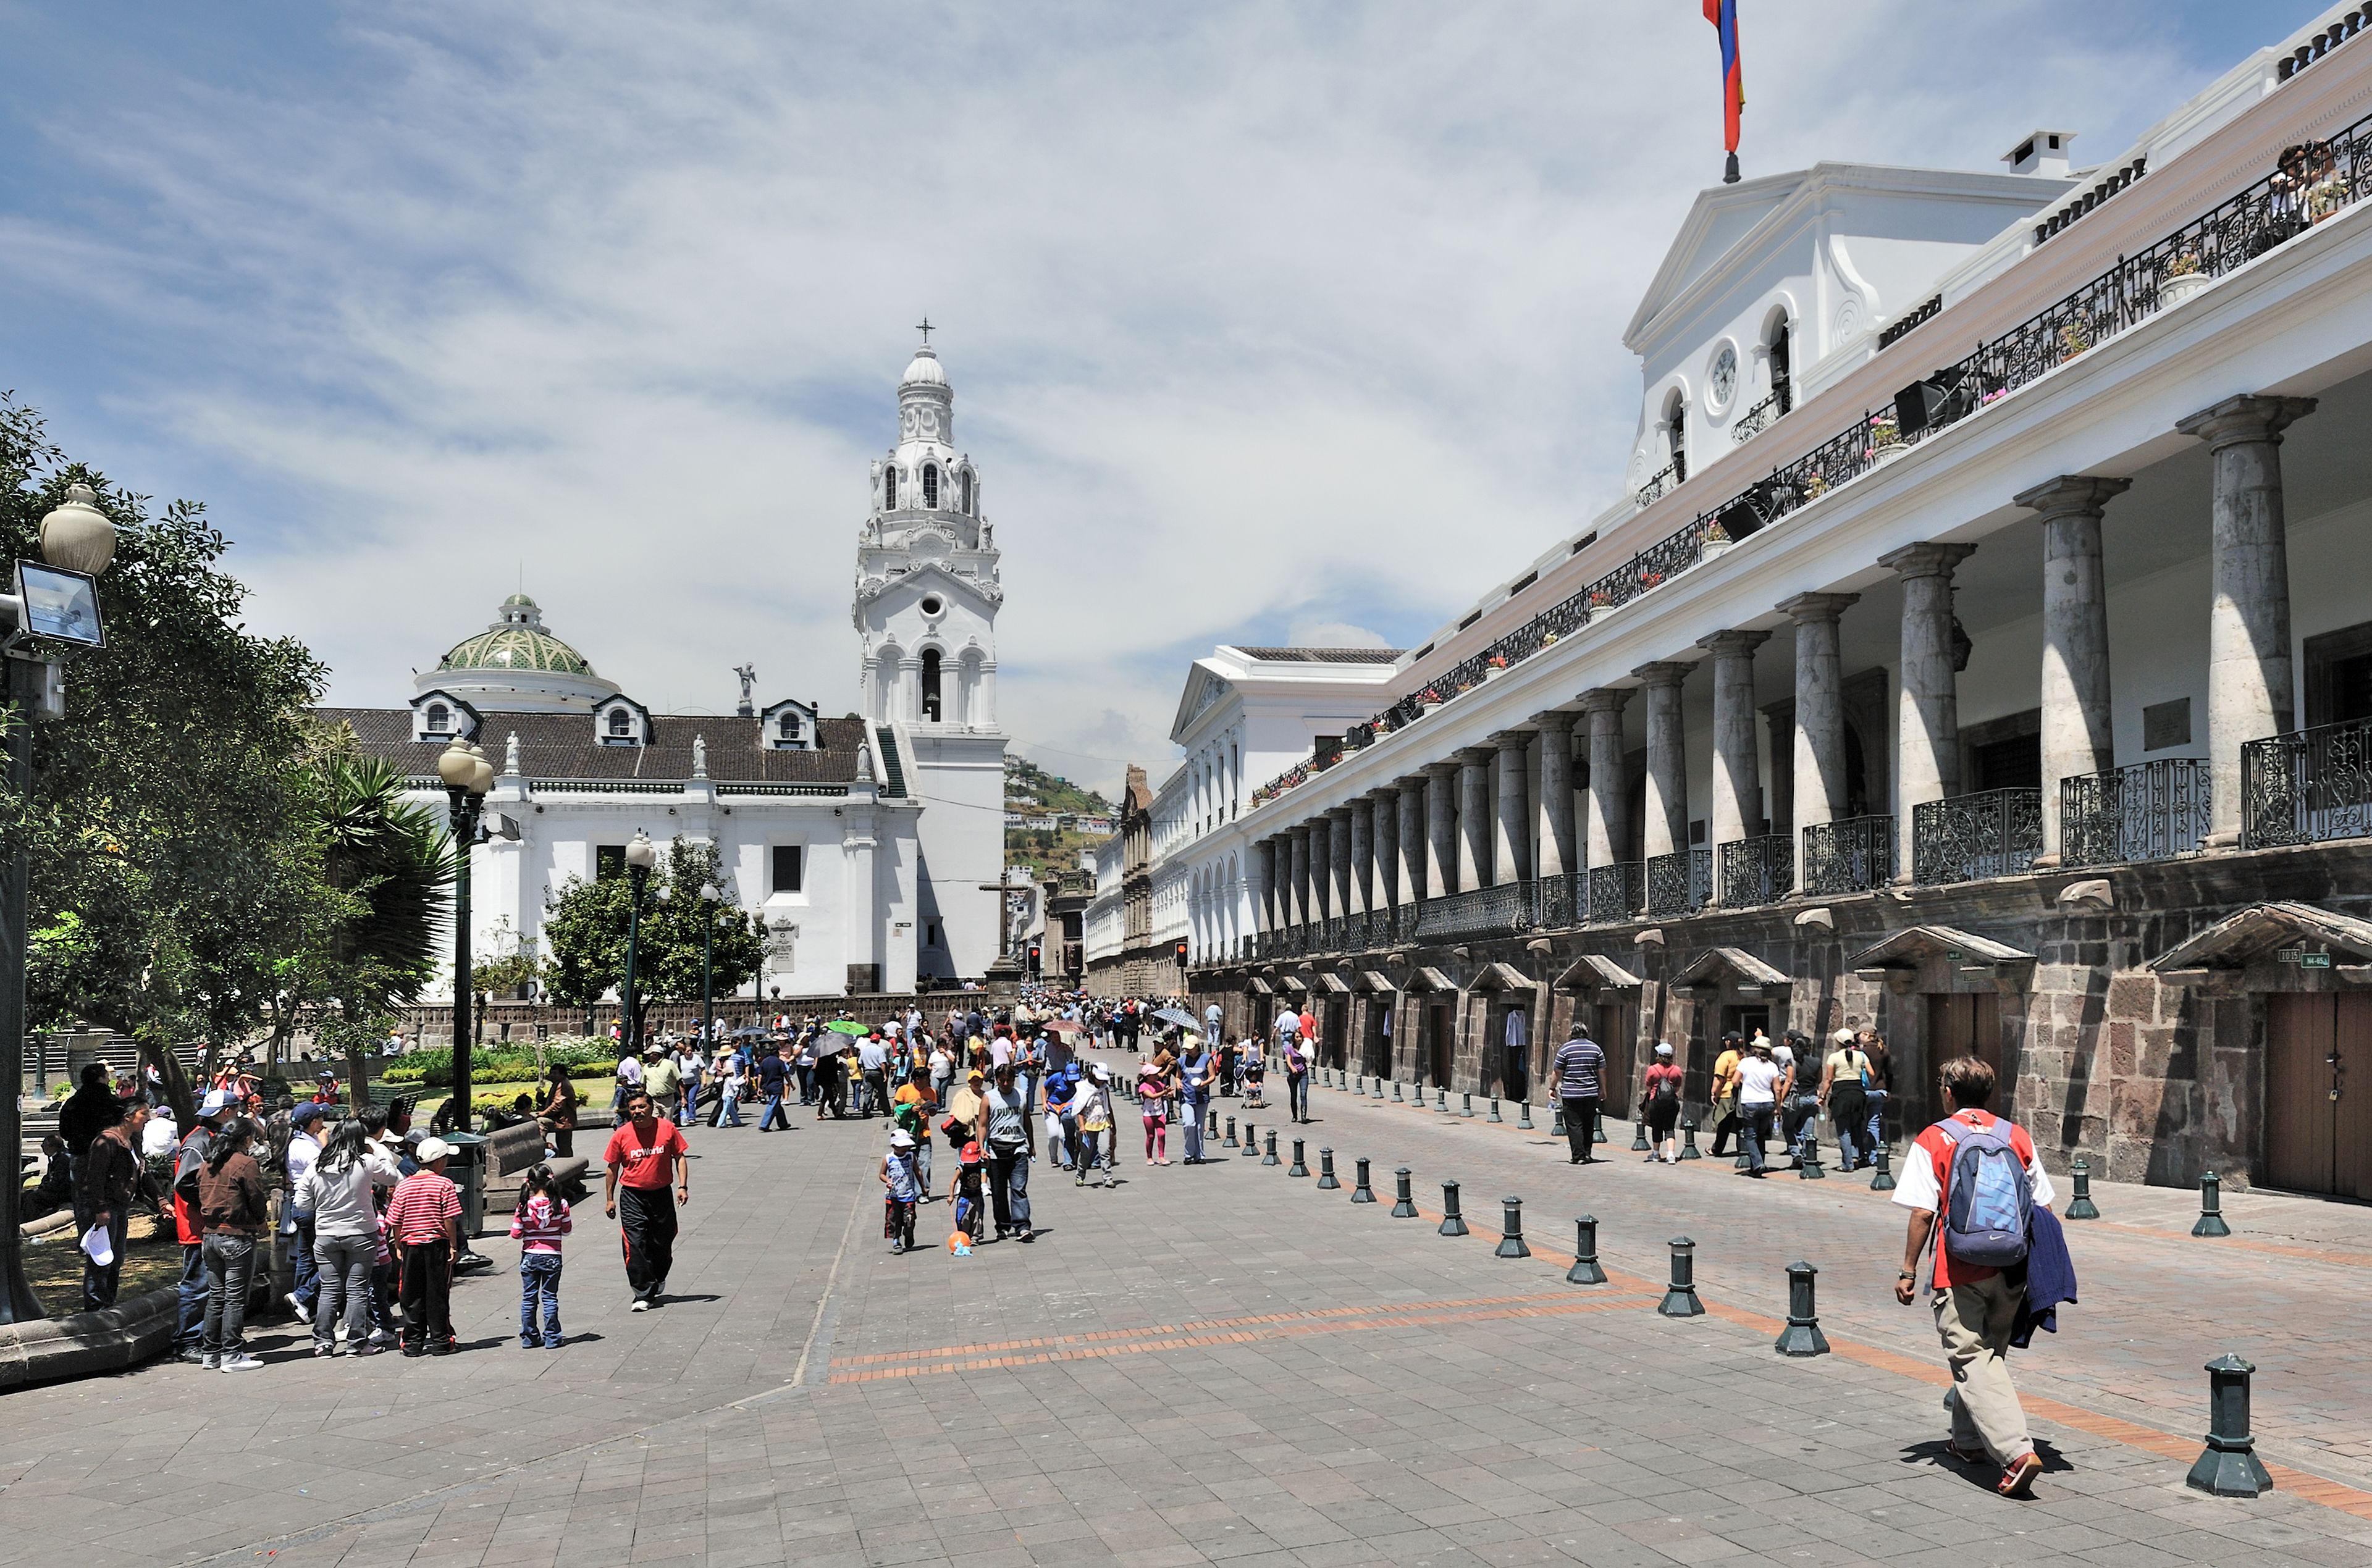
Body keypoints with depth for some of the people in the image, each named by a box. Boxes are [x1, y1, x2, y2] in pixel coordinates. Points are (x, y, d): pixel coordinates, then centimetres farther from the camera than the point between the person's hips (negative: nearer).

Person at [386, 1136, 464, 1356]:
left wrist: (398, 1247, 15)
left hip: (410, 1245, 3)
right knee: (437, 1294, 4)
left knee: (412, 1296, 10)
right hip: (437, 1244, -3)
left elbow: (395, 1222, 5)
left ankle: (413, 1342, 13)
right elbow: (450, 1219, -11)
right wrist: (453, 1245, -4)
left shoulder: (403, 1186, 3)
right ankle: (440, 1341, 8)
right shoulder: (444, 1185, -9)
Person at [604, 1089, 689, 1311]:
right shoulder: (621, 1135, -5)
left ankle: (658, 1281, 38)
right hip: (632, 1196, -1)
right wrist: (609, 1199, 5)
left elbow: (679, 1158, 4)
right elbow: (613, 1168, 5)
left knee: (662, 1244, 11)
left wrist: (682, 1187, -5)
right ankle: (643, 1295, -3)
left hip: (662, 1194, 1)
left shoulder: (668, 1128, -4)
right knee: (636, 1246, -9)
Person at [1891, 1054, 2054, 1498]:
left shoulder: (1933, 1141, -6)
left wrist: (1908, 1271, -3)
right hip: (2012, 1271, 5)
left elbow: (1922, 1212, -11)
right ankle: (1969, 1439, 33)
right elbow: (2044, 1207, 6)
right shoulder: (2017, 1137, 6)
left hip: (1960, 1272, -5)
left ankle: (2016, 1451, -17)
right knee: (1990, 1352, 21)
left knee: (1972, 1359, -2)